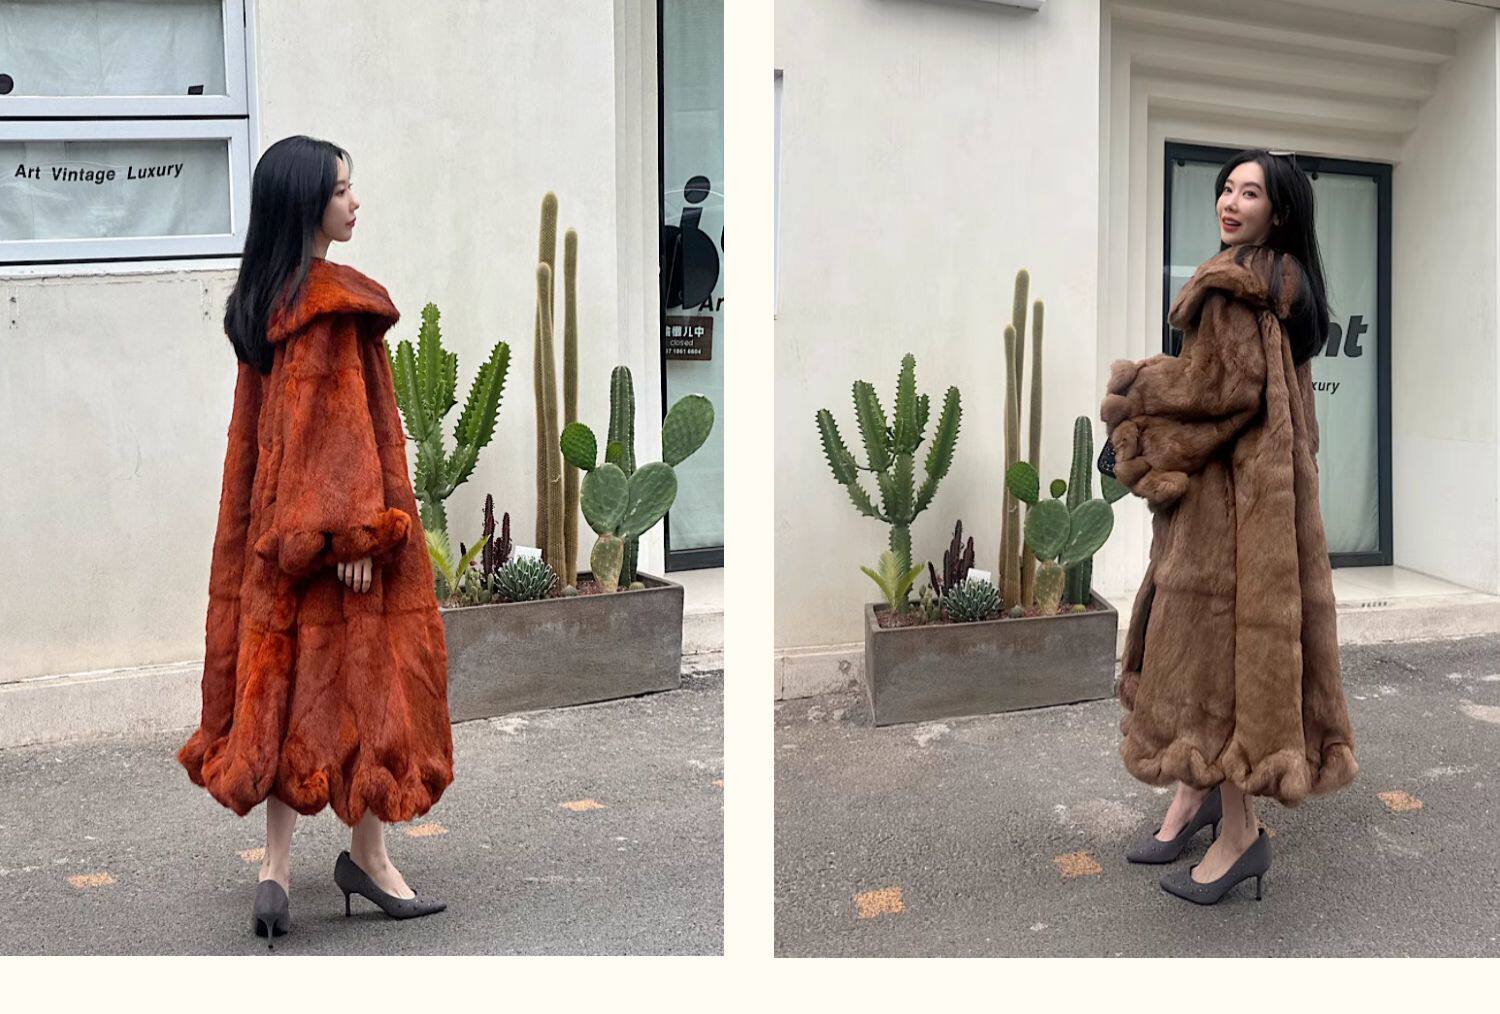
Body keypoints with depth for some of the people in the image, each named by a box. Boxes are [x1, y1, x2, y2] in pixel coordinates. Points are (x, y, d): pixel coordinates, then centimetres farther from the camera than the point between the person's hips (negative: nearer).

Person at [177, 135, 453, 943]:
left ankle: (277, 868, 8)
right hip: (334, 516, -8)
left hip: (278, 524, 9)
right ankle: (367, 855, 14)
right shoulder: (332, 303, -15)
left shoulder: (260, 301, 11)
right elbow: (338, 420, -19)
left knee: (288, 679, 8)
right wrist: (357, 533, -19)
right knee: (360, 676, 2)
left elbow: (255, 427, 15)